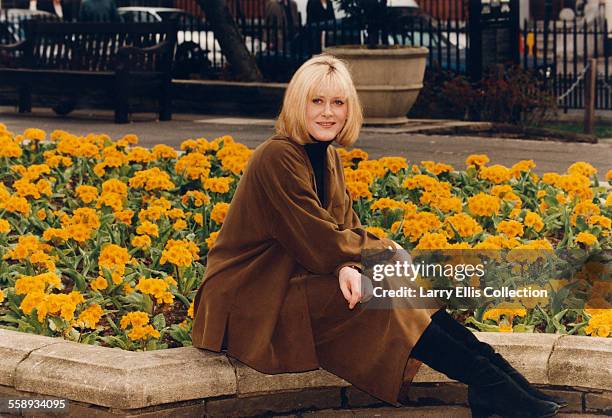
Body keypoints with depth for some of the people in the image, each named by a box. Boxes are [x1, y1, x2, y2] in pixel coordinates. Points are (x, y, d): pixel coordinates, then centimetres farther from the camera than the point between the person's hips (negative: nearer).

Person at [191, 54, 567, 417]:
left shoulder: (328, 156, 9)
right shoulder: (278, 158, -20)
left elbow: (346, 228, 4)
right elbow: (320, 243, -21)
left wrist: (348, 267, -19)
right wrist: (385, 249, -7)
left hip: (295, 282, 8)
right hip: (249, 305, -8)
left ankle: (494, 373, -19)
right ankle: (488, 382, -22)